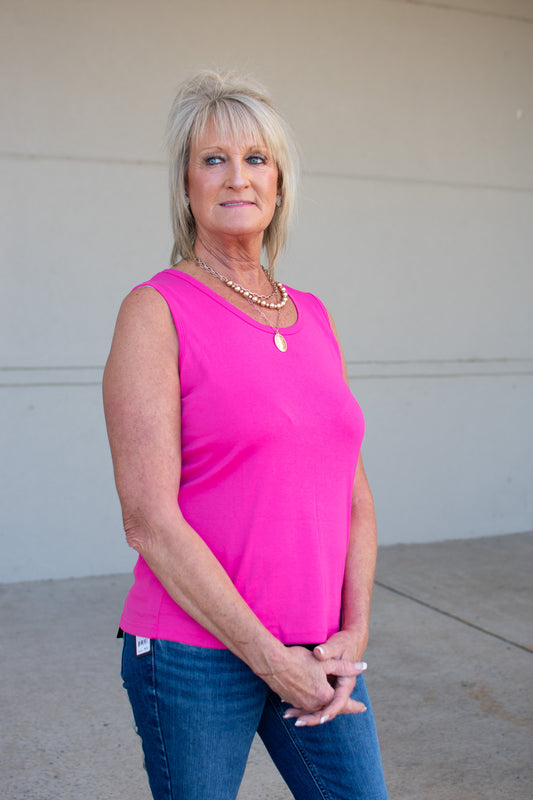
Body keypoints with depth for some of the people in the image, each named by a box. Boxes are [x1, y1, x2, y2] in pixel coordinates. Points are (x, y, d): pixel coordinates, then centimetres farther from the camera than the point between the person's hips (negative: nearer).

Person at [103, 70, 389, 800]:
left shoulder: (314, 318, 8)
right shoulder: (155, 312, -9)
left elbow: (353, 492, 9)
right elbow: (149, 520, -15)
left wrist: (354, 631, -3)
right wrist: (272, 661, -14)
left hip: (317, 653, 5)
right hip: (195, 651, -5)